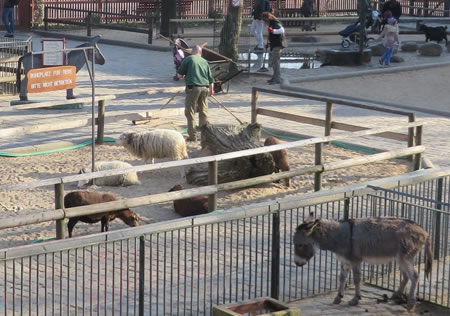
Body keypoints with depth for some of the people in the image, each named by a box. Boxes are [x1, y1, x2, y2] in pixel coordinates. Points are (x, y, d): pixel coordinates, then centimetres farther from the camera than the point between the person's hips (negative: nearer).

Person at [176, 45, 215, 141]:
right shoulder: (205, 61, 15)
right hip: (205, 88, 4)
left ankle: (192, 136, -1)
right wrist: (211, 90, 32)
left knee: (190, 112, 2)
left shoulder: (188, 59, 2)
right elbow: (211, 79, 16)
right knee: (203, 113, 13)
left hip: (193, 87, -4)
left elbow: (179, 75, 2)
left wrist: (184, 75, 24)